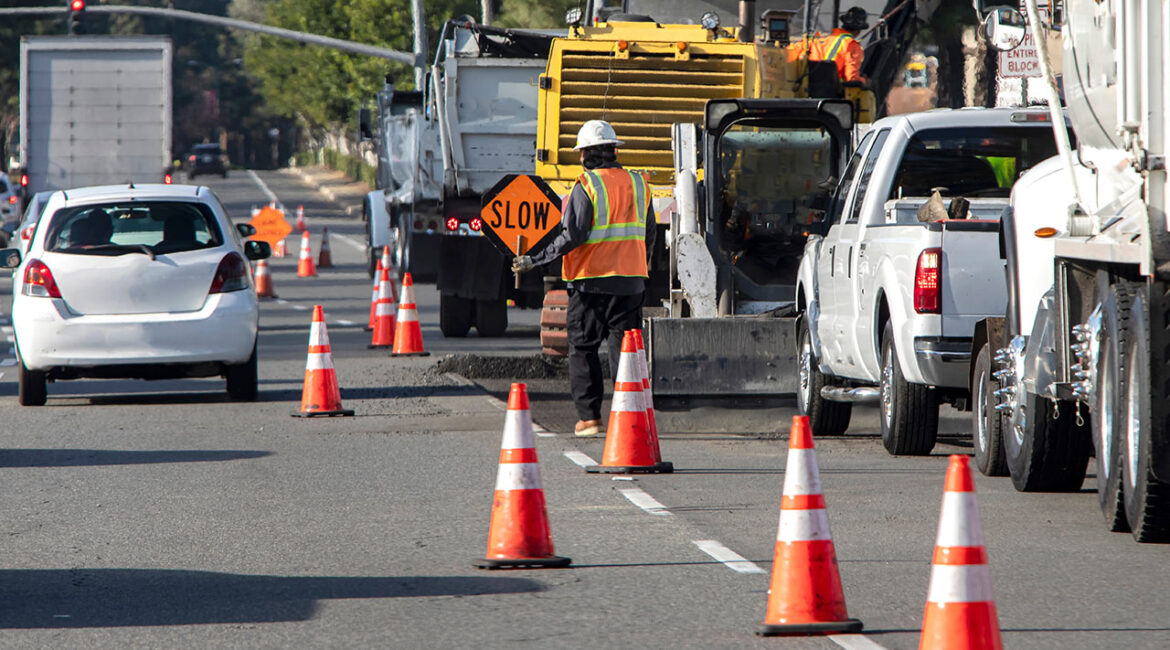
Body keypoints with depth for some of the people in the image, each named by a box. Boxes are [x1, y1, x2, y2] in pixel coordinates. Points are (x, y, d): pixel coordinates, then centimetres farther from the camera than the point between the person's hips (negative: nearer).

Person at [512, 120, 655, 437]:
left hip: (591, 282, -4)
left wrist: (534, 260, -11)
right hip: (630, 282, 5)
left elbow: (573, 235, -16)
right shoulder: (638, 184, 8)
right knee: (624, 348, 6)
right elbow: (648, 235, 14)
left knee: (583, 349, 5)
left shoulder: (586, 187, -10)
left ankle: (589, 417, 2)